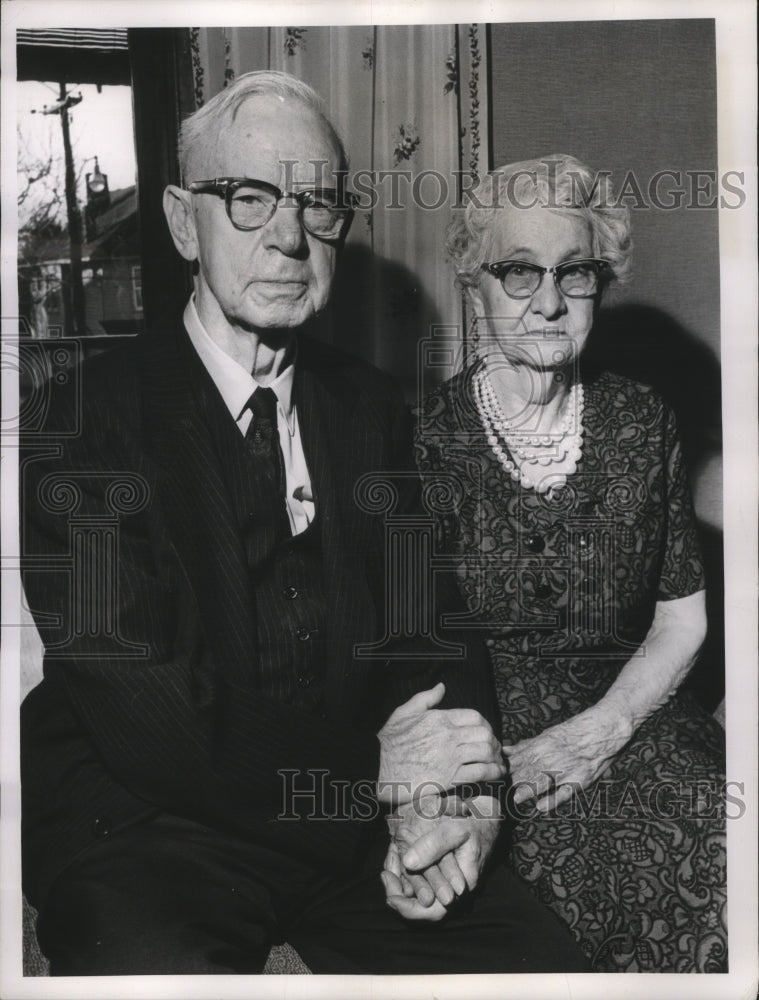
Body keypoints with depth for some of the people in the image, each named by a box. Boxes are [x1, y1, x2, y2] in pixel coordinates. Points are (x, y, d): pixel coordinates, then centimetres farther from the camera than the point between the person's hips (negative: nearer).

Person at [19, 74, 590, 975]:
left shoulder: (370, 406, 9)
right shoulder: (87, 417, -8)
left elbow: (432, 626, 4)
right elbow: (136, 709, -15)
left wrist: (451, 792, -15)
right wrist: (371, 769, -18)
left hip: (355, 813, 4)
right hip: (147, 823, -4)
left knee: (549, 962, -12)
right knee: (158, 963, -33)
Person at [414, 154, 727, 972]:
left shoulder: (642, 425, 7)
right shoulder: (425, 435, -1)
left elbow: (681, 618, 9)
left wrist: (602, 727, -8)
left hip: (622, 716, 3)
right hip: (474, 739, -2)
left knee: (715, 861, -23)